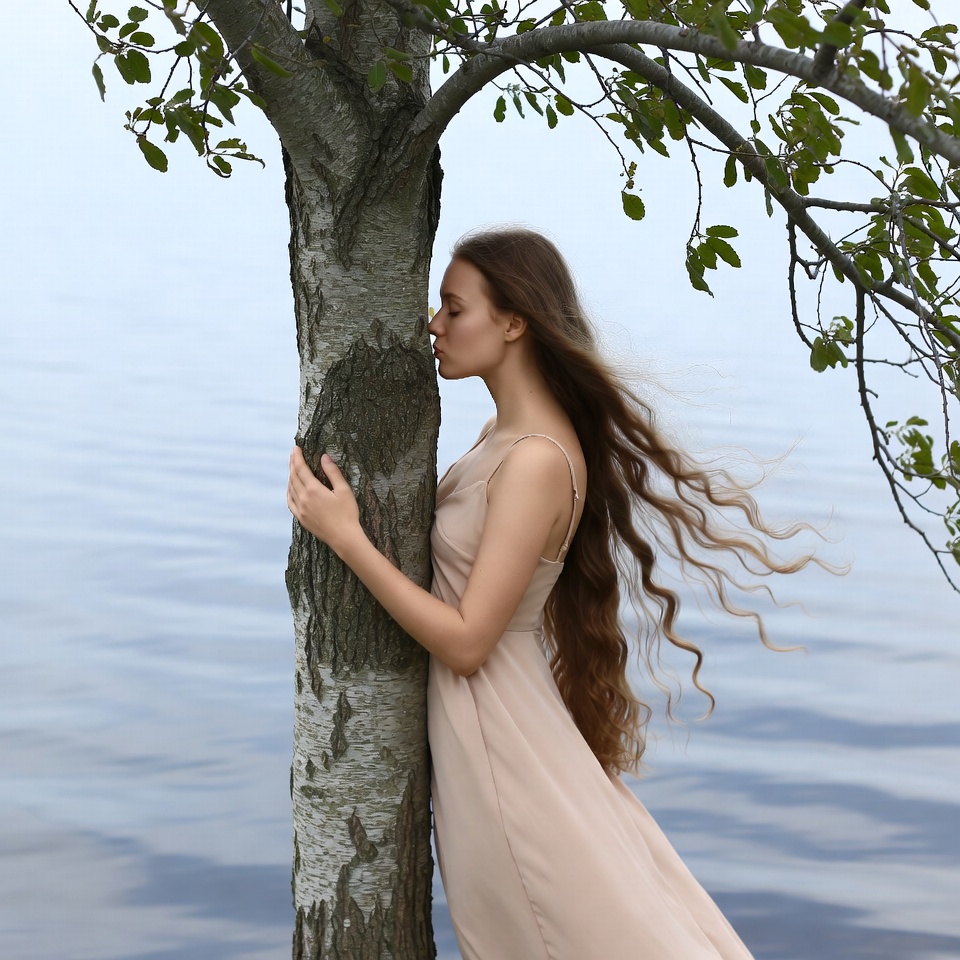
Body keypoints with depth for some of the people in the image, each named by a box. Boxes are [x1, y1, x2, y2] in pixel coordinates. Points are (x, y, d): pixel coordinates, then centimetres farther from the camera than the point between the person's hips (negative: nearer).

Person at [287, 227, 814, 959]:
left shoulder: (536, 461, -24)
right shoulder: (507, 433, 5)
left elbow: (465, 640, -24)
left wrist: (345, 536, -22)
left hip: (493, 721, -9)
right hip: (467, 710, 9)